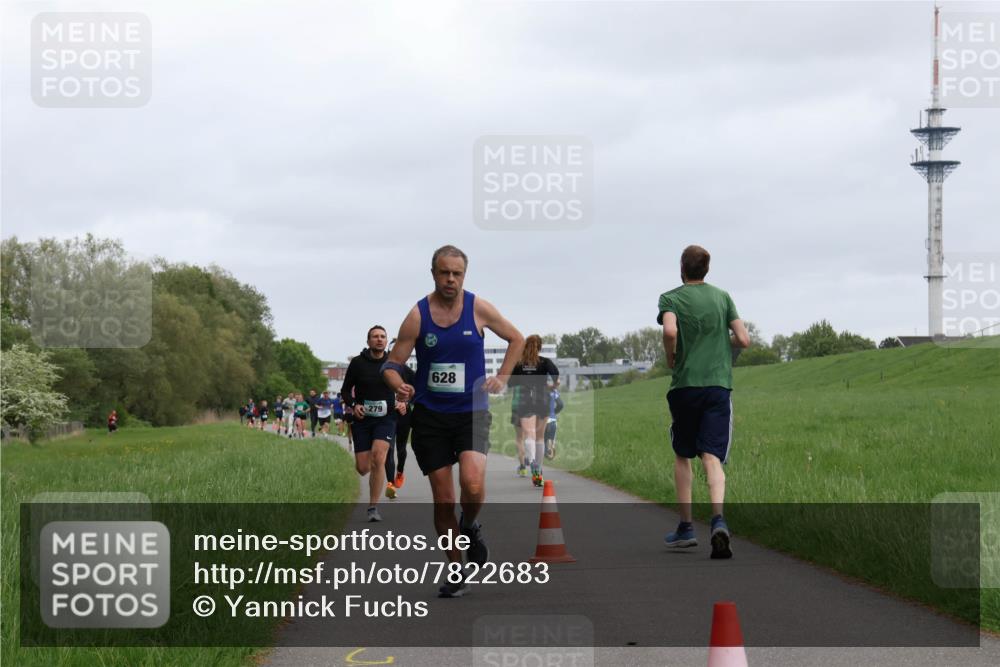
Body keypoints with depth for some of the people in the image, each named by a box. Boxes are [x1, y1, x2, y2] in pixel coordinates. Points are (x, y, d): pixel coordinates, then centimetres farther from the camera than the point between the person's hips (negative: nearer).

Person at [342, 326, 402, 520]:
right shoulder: (357, 363, -1)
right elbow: (346, 390, 7)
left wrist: (404, 402, -4)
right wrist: (353, 406, -11)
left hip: (386, 418, -1)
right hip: (362, 419, 1)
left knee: (378, 457, -24)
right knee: (363, 469, -1)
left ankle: (373, 508, -16)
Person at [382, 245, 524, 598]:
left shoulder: (479, 309, -2)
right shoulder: (417, 316, -5)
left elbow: (516, 339, 14)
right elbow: (392, 364, -2)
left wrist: (501, 378, 3)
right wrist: (399, 386, -23)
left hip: (471, 412, 0)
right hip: (430, 416, 0)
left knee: (473, 485, -23)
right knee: (443, 499, 2)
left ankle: (470, 526, 11)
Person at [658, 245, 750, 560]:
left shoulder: (671, 298, 2)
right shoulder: (722, 297, 10)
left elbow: (670, 331, -18)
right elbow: (743, 340, 4)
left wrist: (671, 360, 0)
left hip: (684, 385, -1)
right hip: (718, 384, 1)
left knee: (682, 456, 15)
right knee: (712, 457, -6)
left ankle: (686, 527, 17)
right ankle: (718, 519, -30)